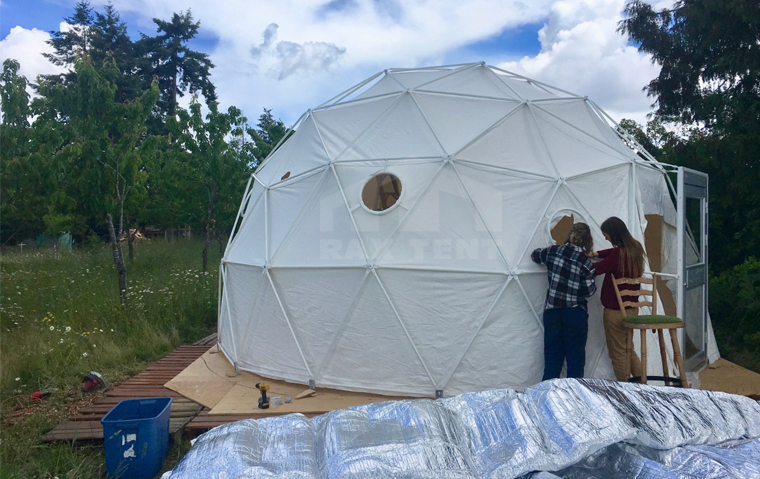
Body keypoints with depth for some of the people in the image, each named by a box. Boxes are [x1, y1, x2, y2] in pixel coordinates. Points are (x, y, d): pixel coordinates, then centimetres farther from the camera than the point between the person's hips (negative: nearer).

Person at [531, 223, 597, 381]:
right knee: (575, 358, 8)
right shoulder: (585, 262, -10)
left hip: (552, 312, 3)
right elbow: (589, 290, -7)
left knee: (552, 357, 9)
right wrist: (593, 283, 13)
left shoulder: (553, 251, -1)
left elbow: (535, 255, 18)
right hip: (575, 314, -3)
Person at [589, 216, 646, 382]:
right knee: (628, 348, 23)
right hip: (632, 308, 8)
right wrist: (597, 253, 11)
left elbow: (596, 269, -16)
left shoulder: (618, 254, -24)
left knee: (617, 352, 5)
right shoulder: (636, 247, 2)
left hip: (615, 310, -8)